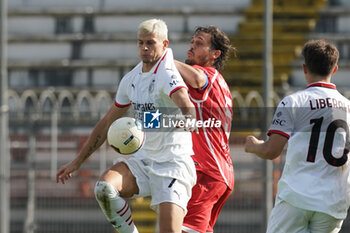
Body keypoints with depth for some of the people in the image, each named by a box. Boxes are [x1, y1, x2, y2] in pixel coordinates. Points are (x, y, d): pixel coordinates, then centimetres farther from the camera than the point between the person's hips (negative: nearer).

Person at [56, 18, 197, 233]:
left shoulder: (167, 74, -14)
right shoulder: (131, 80, 9)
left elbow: (187, 106, -34)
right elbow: (108, 122, 20)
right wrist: (78, 162, 21)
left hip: (174, 163, -6)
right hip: (143, 160, 6)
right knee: (104, 187, -24)